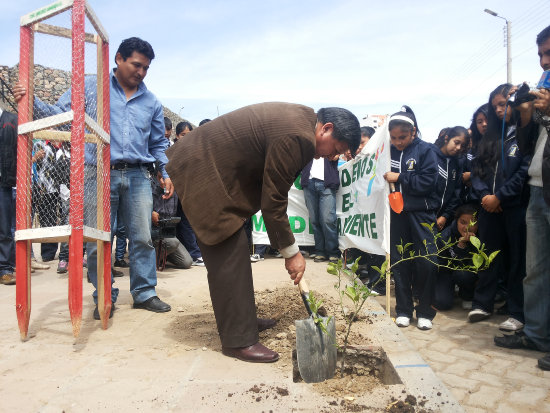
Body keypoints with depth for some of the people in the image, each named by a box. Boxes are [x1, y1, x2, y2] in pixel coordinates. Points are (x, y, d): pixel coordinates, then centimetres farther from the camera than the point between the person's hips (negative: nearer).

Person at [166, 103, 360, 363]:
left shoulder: (302, 117, 6)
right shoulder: (296, 137, -25)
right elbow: (272, 202, -20)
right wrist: (291, 252, -9)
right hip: (203, 174, -11)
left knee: (233, 253, 16)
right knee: (229, 255, -7)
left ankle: (243, 318, 30)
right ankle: (238, 340, 4)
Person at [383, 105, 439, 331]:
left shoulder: (426, 150, -3)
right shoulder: (390, 151, 8)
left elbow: (427, 182, -14)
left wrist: (399, 178, -14)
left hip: (421, 214, -3)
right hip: (397, 213, 4)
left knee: (426, 263, -1)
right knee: (399, 262, 8)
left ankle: (424, 312, 15)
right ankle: (403, 310, 21)